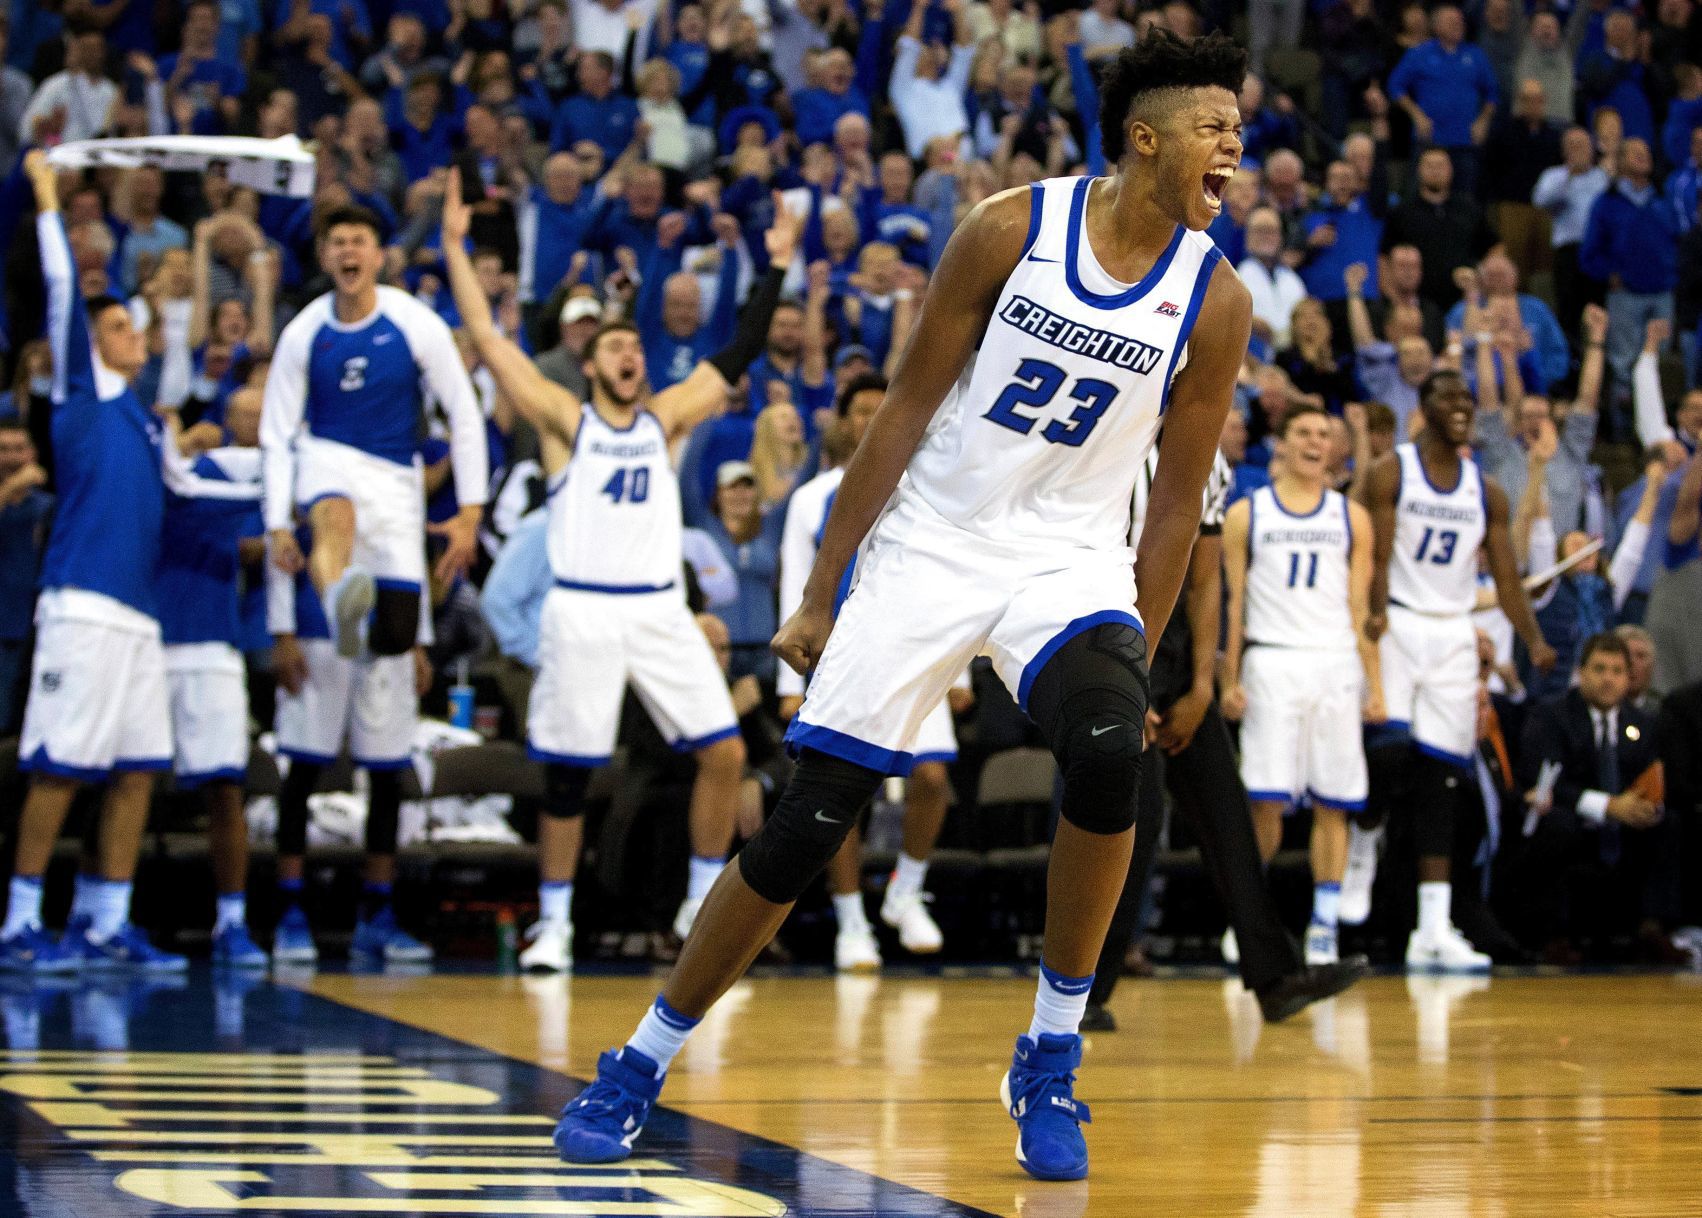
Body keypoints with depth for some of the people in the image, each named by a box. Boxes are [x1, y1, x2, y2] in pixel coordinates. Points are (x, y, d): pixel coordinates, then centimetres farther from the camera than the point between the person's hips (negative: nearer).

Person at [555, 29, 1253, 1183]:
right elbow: (908, 410, -4)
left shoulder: (1215, 303, -4)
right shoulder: (1011, 229, -9)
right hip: (929, 546, -1)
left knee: (1109, 749, -30)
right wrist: (821, 594, -4)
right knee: (808, 822, -4)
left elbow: (1177, 500, 4)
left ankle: (1052, 1060, -13)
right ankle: (640, 1067, 13)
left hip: (1071, 560, 1)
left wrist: (1139, 665, 1)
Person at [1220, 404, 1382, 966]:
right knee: (1266, 800, -8)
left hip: (1336, 666, 2)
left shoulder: (1352, 518, 12)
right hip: (1271, 662, -2)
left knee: (1332, 803, -1)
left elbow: (1362, 608, 10)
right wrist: (1230, 681, -1)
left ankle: (1324, 924, 4)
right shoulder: (1246, 514, 8)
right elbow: (1233, 603, 6)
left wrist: (1376, 685, 3)